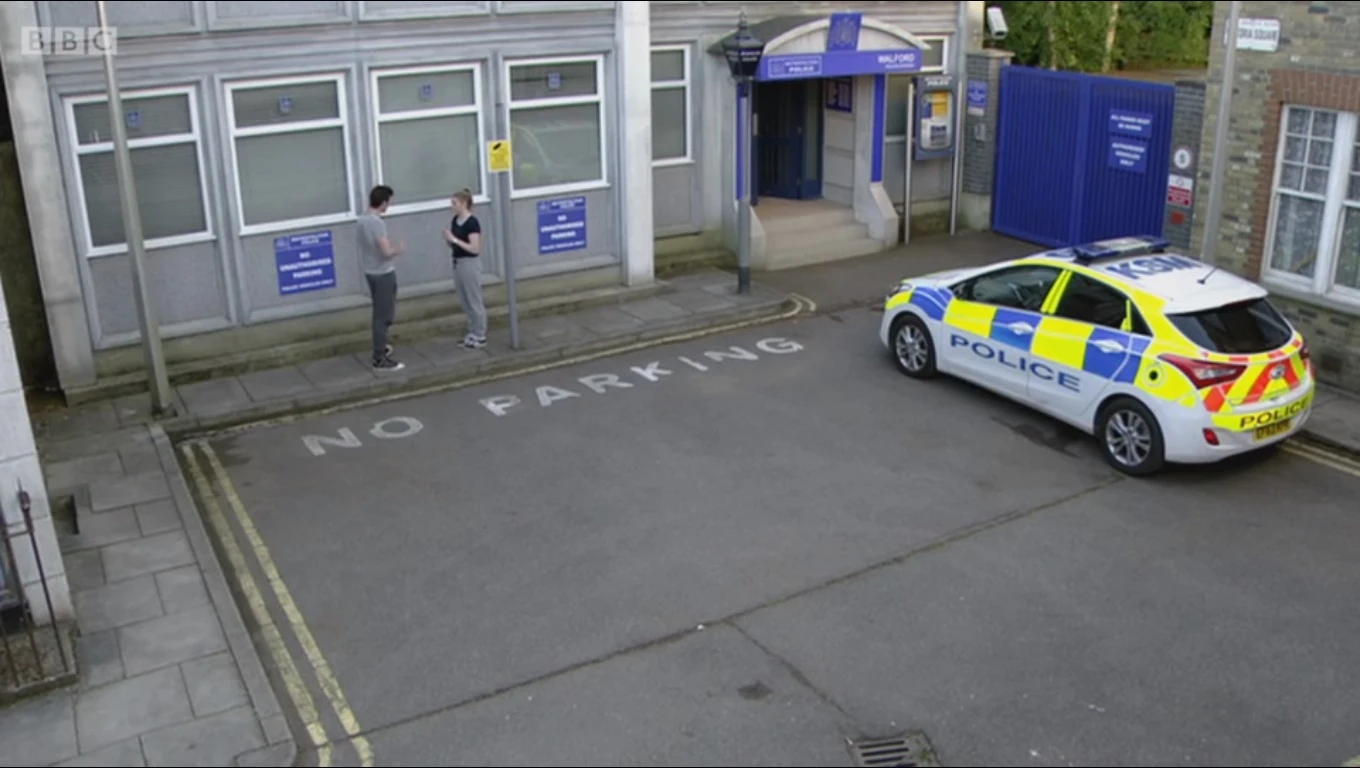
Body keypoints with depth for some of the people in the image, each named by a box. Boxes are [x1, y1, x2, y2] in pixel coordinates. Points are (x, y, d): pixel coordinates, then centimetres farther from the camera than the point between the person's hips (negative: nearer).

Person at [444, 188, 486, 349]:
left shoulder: (472, 222, -18)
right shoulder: (455, 220, 7)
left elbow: (475, 249, -22)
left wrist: (455, 239, -22)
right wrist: (448, 238, -7)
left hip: (469, 264, -9)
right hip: (457, 263, 9)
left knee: (474, 301, 2)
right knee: (464, 301, 15)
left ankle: (481, 336, 12)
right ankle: (473, 332, 26)